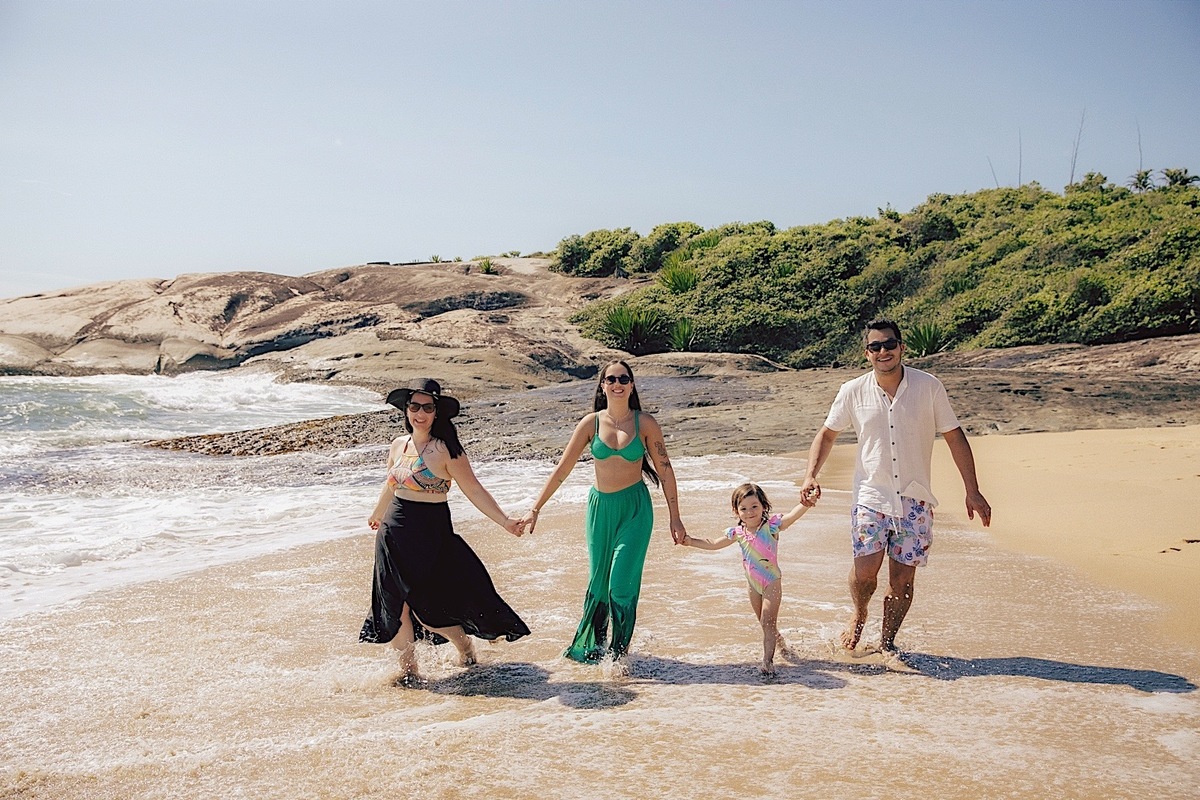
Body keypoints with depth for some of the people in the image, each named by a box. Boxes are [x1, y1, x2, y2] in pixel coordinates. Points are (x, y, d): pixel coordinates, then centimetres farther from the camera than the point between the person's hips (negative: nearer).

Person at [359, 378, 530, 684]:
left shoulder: (445, 449, -10)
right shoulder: (398, 445, 7)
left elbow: (474, 491, -12)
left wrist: (504, 521, -21)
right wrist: (377, 516, 39)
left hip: (430, 532, -6)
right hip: (393, 535, 6)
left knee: (426, 608, -5)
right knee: (395, 607, 8)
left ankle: (464, 645, 24)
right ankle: (408, 670, 25)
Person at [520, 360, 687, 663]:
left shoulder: (645, 423, -5)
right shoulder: (591, 423, -2)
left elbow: (664, 470, 1)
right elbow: (562, 469, 1)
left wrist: (675, 518, 0)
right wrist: (535, 509, -1)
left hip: (635, 508, -2)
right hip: (600, 506, 2)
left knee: (622, 583, -9)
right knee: (598, 582, 12)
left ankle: (619, 652, 6)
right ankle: (592, 646, 30)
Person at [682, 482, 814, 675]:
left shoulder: (771, 525, -16)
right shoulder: (738, 532, -3)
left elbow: (793, 515, -31)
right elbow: (714, 544, 10)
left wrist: (806, 503, -48)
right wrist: (691, 541, 8)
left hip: (772, 581, -5)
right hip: (753, 584, 5)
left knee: (767, 621, -12)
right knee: (764, 622, 18)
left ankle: (768, 660, -11)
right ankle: (777, 640, 45)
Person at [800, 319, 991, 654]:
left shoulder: (929, 387, -4)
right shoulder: (853, 392, -2)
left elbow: (954, 437, 3)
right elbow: (827, 434, 11)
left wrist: (972, 491, 0)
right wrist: (810, 476, -4)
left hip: (914, 500, 0)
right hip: (871, 497, 0)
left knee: (902, 579, 3)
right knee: (865, 569, -12)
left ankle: (887, 643, 24)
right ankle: (859, 617, 21)